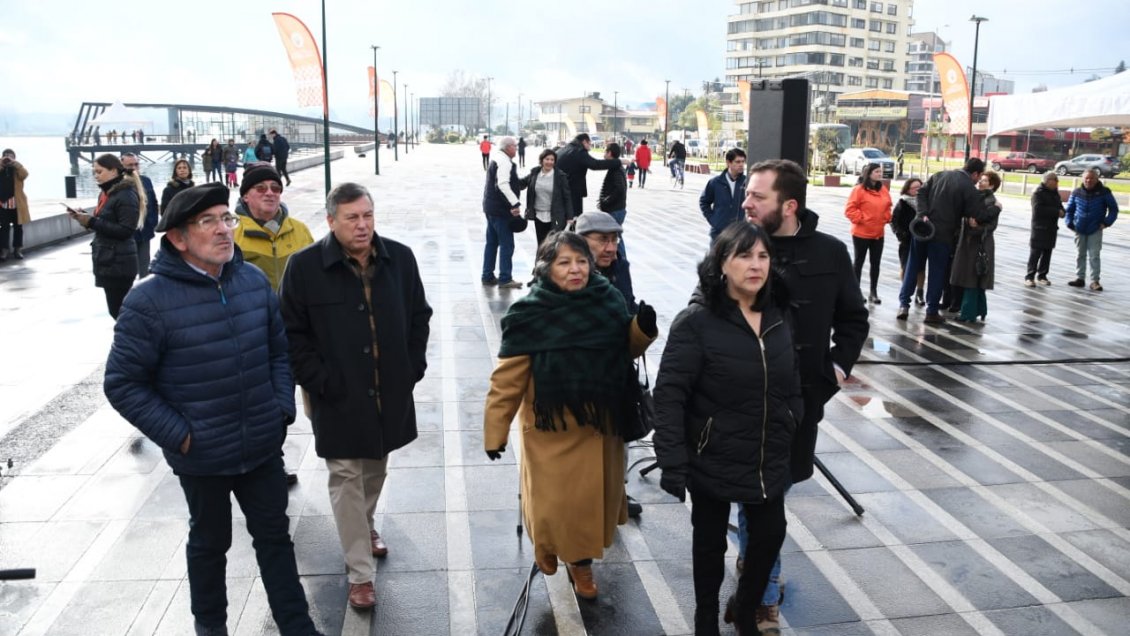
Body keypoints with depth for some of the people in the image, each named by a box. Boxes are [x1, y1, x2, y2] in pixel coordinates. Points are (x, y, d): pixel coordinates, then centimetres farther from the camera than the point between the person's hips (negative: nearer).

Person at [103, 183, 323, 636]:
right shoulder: (150, 301, -18)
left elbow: (279, 349, 9)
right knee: (210, 541, 18)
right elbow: (122, 383, -13)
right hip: (201, 455, -3)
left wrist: (283, 408, 1)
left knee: (275, 535, 15)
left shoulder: (254, 281, -3)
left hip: (263, 446, 4)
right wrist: (178, 435, -15)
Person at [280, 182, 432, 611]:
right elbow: (292, 333, -7)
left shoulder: (399, 258, -1)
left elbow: (419, 315, 9)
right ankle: (360, 573, 12)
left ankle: (365, 526, 49)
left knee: (376, 468, 21)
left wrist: (414, 367, 2)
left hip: (390, 391, 4)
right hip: (338, 397, -4)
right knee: (347, 478, 2)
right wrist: (318, 382, -13)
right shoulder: (305, 266, -12)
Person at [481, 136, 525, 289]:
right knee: (507, 244, -6)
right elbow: (503, 185, -27)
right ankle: (505, 279, -3)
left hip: (491, 207, 11)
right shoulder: (504, 161, -16)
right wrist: (515, 203, -28)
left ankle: (487, 276, 21)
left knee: (492, 242, 15)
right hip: (501, 209, -11)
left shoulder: (496, 160, 16)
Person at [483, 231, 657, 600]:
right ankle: (546, 542, 40)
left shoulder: (607, 300, -2)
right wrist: (495, 431, -9)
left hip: (600, 426, 4)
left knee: (593, 497, 15)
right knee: (553, 500, 6)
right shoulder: (530, 314, -14)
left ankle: (581, 562, 38)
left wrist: (643, 328, -8)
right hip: (552, 430, -4)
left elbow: (627, 348, 13)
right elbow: (507, 378, -11)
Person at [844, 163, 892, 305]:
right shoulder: (859, 189, -13)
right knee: (859, 262, 6)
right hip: (861, 233, -6)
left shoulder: (883, 189, 7)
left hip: (879, 233, 6)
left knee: (876, 263, 9)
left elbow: (887, 207, 19)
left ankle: (873, 292, 18)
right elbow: (850, 209, -15)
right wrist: (861, 219, -18)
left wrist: (886, 219, 5)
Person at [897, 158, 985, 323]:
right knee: (937, 272, 5)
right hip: (943, 234, -4)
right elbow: (972, 217, -9)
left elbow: (922, 192, 3)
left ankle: (904, 304, 7)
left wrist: (923, 214, -5)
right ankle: (932, 312, 9)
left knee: (913, 267, 11)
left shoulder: (939, 175, 10)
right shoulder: (971, 190, -6)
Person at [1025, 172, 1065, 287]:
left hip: (1051, 228, 7)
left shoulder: (1055, 193, 14)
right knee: (1035, 253, -6)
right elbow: (1039, 209, -21)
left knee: (1047, 253, 8)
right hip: (1040, 227, -7)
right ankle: (1029, 276, -3)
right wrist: (1057, 212, -19)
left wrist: (1062, 212, -5)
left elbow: (1060, 206, 20)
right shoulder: (1038, 193, -9)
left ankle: (1042, 276, 15)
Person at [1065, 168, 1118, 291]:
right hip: (1079, 229, 3)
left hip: (1095, 230, -3)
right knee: (1080, 255, 10)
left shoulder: (1104, 192, -5)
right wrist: (1069, 223, 3)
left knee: (1094, 256, -5)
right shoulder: (1077, 192, 1)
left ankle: (1095, 281, -1)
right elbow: (1070, 209, 12)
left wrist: (1107, 222, -7)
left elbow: (1114, 208, 1)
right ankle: (1080, 278, 19)